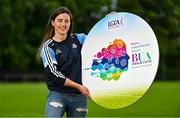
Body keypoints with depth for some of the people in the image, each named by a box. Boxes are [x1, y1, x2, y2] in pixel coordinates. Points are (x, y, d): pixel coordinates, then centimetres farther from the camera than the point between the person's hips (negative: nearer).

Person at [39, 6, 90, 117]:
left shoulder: (79, 39, 9)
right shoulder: (47, 47, 0)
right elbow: (53, 74, -8)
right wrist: (78, 86, -13)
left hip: (79, 96, 3)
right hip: (57, 94, -3)